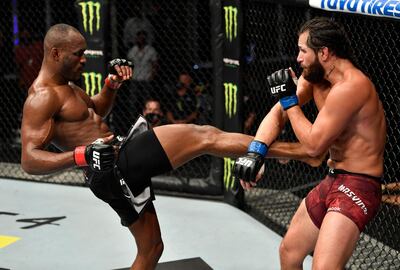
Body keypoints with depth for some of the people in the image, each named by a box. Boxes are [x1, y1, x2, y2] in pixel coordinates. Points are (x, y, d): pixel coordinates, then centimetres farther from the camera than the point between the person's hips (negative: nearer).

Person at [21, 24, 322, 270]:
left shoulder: (66, 86, 17)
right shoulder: (42, 97, -13)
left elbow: (96, 110, 34)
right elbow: (29, 160, -21)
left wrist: (112, 84, 13)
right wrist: (81, 155, -33)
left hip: (123, 168, 11)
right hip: (115, 168, -11)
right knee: (205, 136, -11)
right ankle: (301, 151, -7)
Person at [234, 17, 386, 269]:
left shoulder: (351, 86, -25)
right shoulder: (314, 75, 2)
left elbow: (314, 144, -21)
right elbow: (277, 114, 2)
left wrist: (289, 99, -12)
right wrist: (255, 151, -15)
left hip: (358, 187, -10)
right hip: (332, 181, 10)